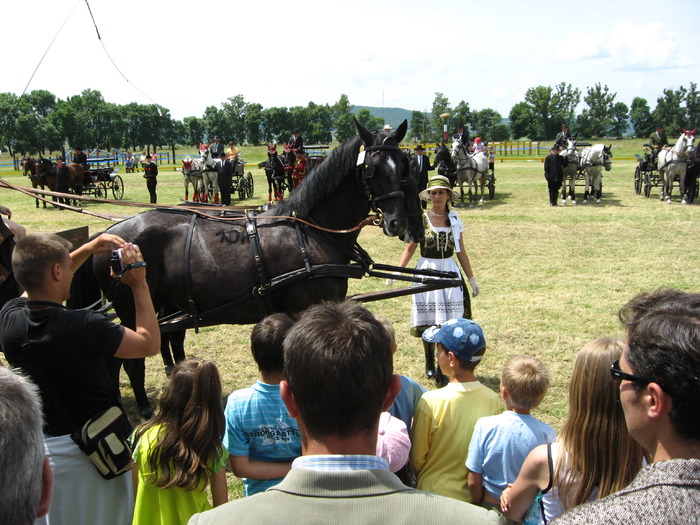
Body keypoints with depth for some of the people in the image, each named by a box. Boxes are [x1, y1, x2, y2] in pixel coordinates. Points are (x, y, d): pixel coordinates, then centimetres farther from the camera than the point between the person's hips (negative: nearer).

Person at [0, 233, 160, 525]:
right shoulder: (85, 327, -28)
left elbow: (42, 283, 14)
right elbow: (150, 344, -10)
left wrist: (87, 249, 12)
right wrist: (139, 285, -5)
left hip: (35, 447, 5)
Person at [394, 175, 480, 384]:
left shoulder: (454, 221, 5)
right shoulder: (421, 220, -2)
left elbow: (461, 252, 11)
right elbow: (409, 249, -2)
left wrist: (472, 278, 13)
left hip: (450, 272, 2)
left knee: (448, 321, -3)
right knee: (428, 321, 4)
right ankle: (429, 364, 23)